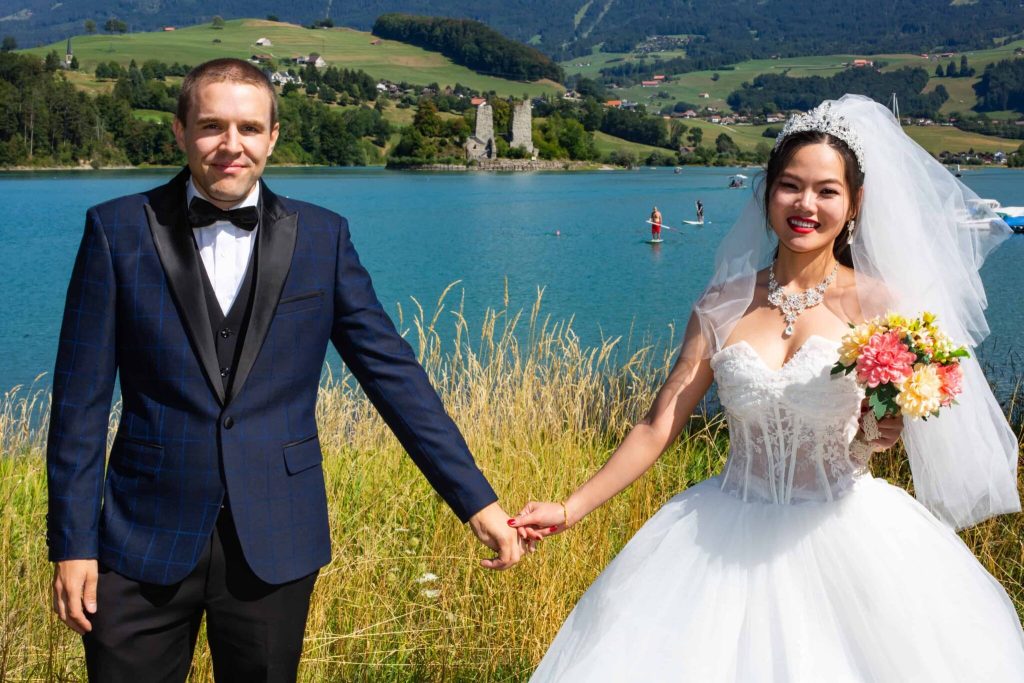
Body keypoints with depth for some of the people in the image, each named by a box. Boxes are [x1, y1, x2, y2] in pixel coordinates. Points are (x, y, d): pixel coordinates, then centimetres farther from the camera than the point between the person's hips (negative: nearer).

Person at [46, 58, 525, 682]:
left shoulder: (322, 238, 2)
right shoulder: (119, 231, -1)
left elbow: (393, 373, 2)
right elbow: (81, 397, 0)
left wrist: (476, 501, -2)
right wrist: (72, 542, -3)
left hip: (275, 545, 1)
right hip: (147, 538, -1)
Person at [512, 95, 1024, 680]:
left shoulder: (875, 303, -4)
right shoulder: (723, 305, 1)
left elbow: (882, 438, -1)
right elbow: (659, 427, 1)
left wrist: (881, 425, -25)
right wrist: (571, 510, -4)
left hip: (846, 540, -2)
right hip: (729, 539, 2)